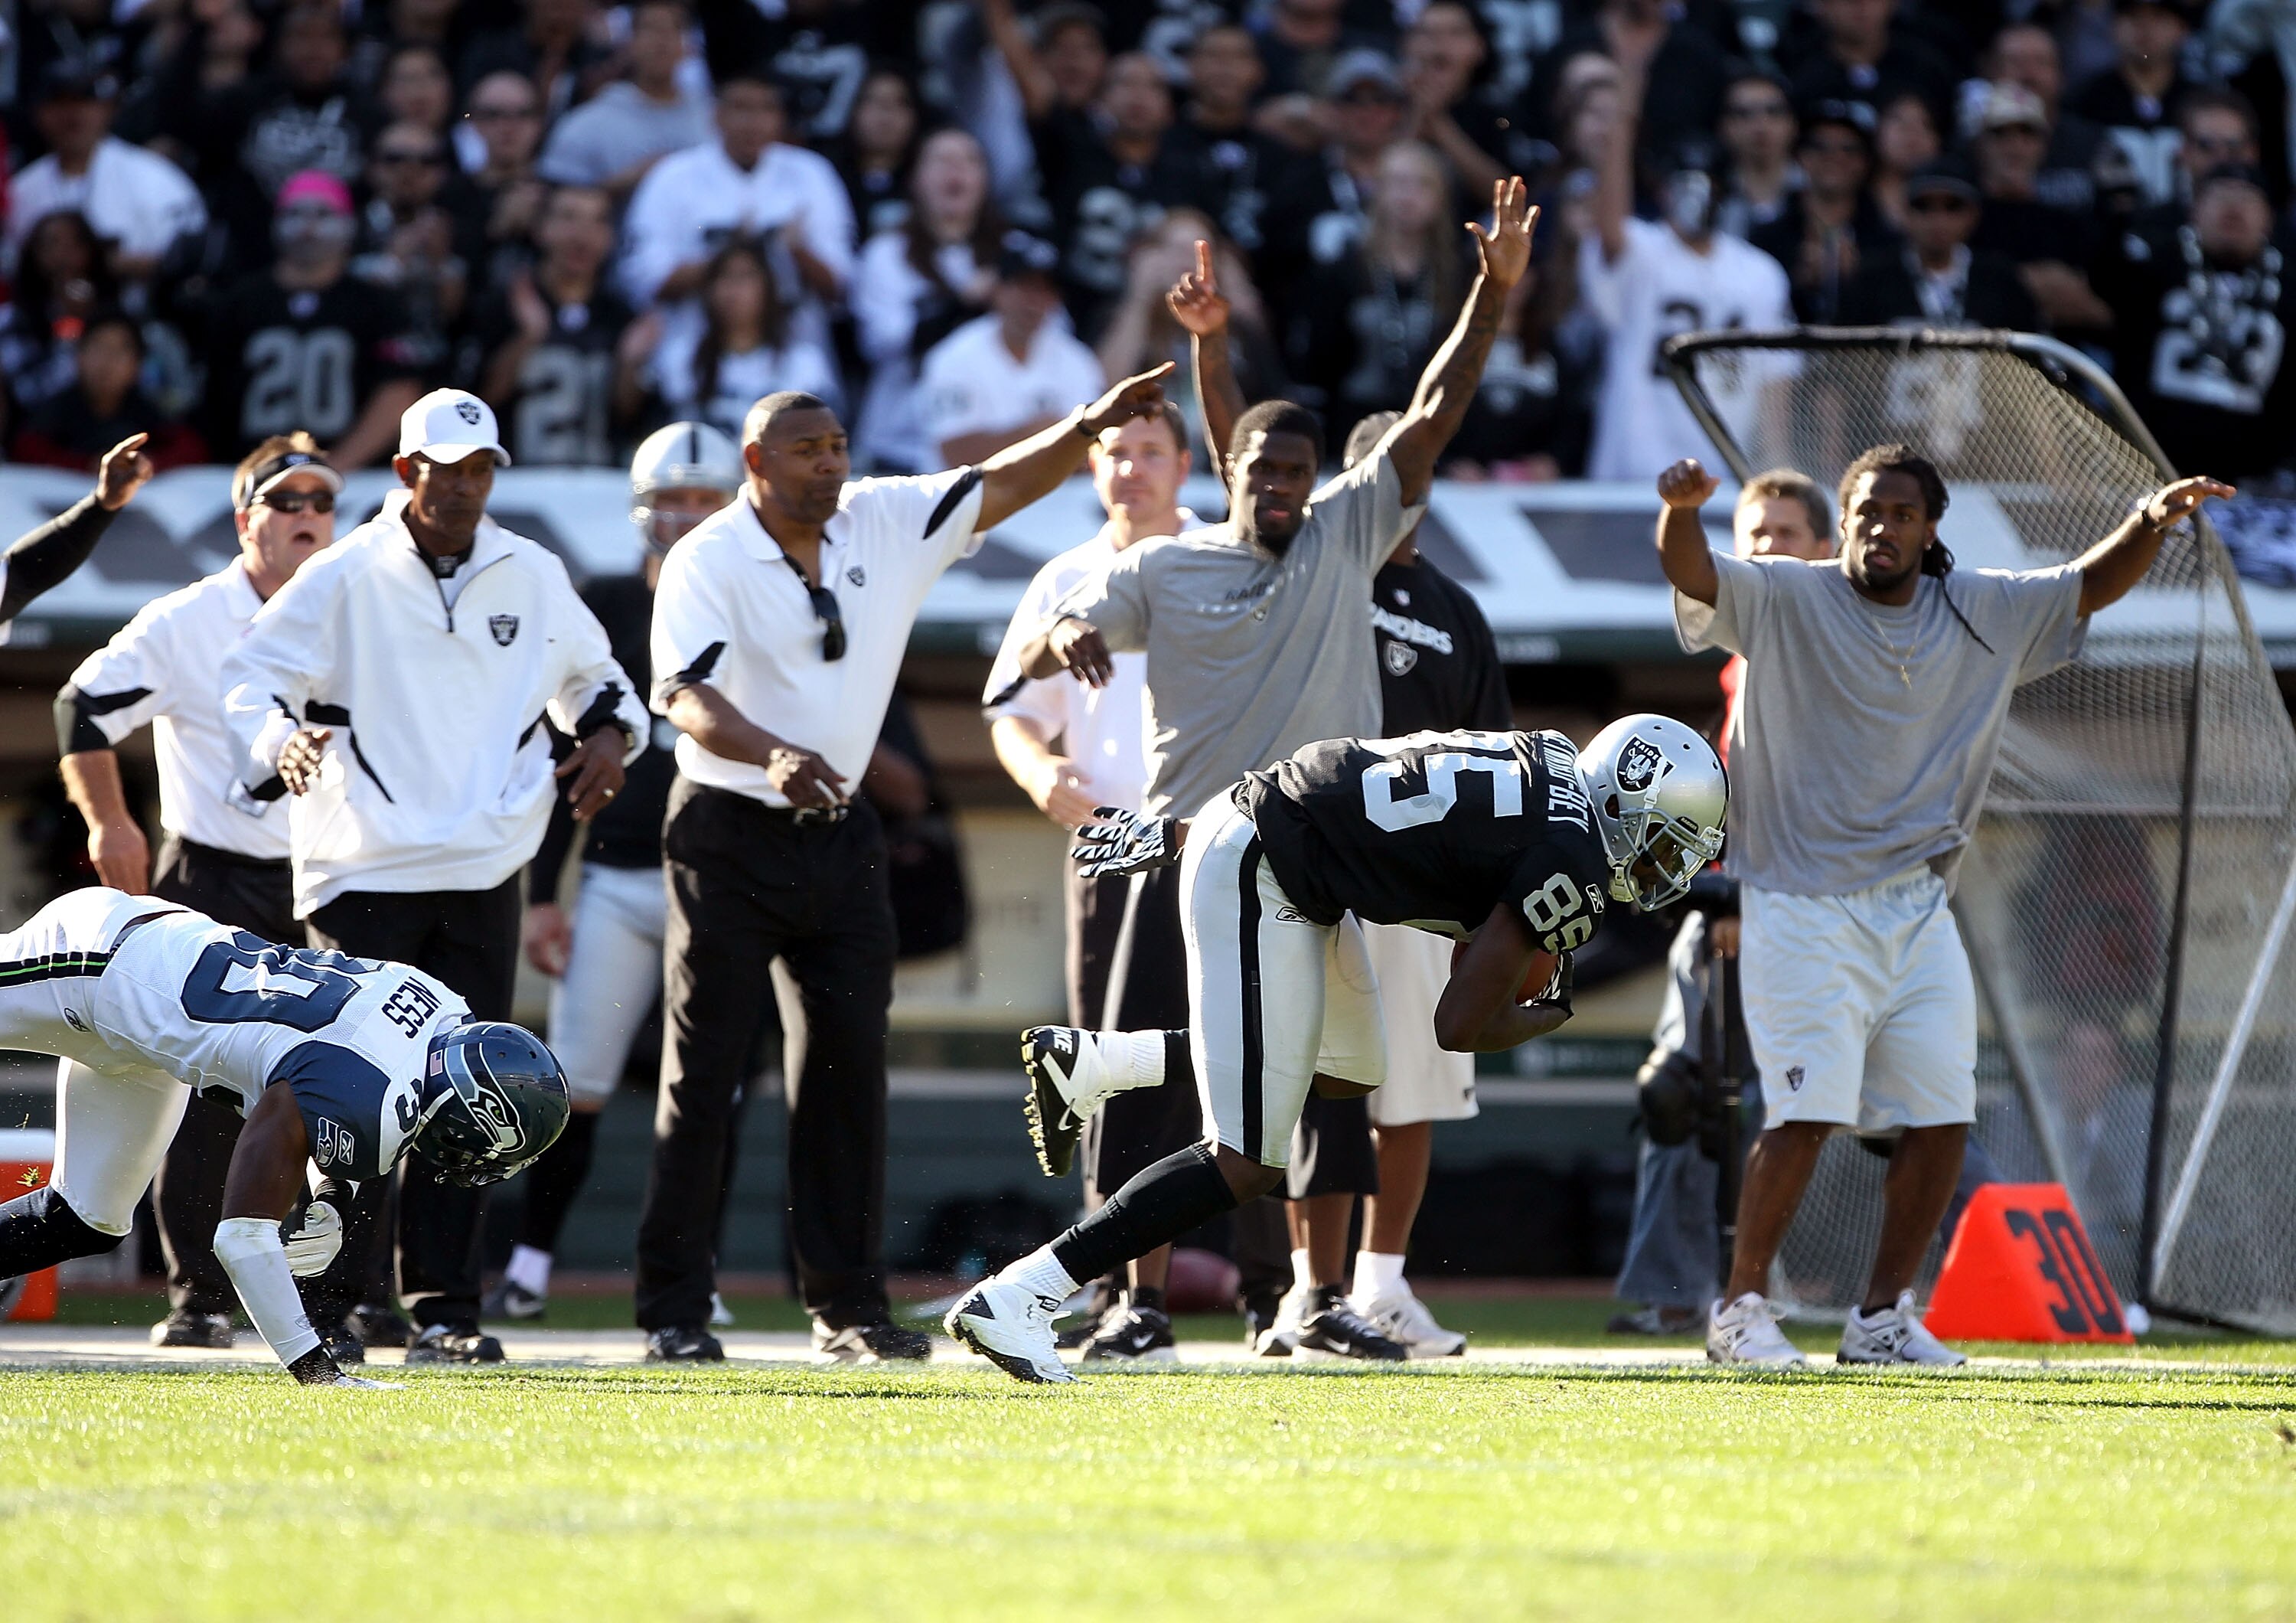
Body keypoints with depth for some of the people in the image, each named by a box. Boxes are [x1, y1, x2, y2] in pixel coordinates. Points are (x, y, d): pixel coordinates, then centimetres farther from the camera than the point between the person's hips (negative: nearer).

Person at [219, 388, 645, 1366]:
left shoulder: (534, 579, 10)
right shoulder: (343, 579, -2)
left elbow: (591, 676, 25)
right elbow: (251, 679, -2)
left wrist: (608, 733, 3)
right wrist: (281, 741, -23)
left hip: (483, 879, 4)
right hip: (363, 873, -4)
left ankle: (443, 1310, 9)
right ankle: (326, 1307, 0)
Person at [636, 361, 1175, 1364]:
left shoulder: (886, 525, 3)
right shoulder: (707, 562, -13)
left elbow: (1000, 487, 4)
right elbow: (685, 694, -26)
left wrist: (1087, 426, -13)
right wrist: (774, 756, -43)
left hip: (839, 832, 5)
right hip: (729, 831, -5)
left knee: (852, 1067, 3)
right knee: (703, 1075, -3)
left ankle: (848, 1306, 8)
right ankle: (673, 1308, 2)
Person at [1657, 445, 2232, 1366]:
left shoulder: (1983, 615, 9)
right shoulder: (1785, 600, -5)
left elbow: (2093, 585, 15)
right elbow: (1694, 575, -20)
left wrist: (2151, 523, -5)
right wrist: (1681, 512, -42)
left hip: (1919, 911, 5)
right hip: (1803, 906, -5)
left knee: (1942, 1115, 2)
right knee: (1810, 1110, -16)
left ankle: (1883, 1318, 16)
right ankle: (1740, 1308, -4)